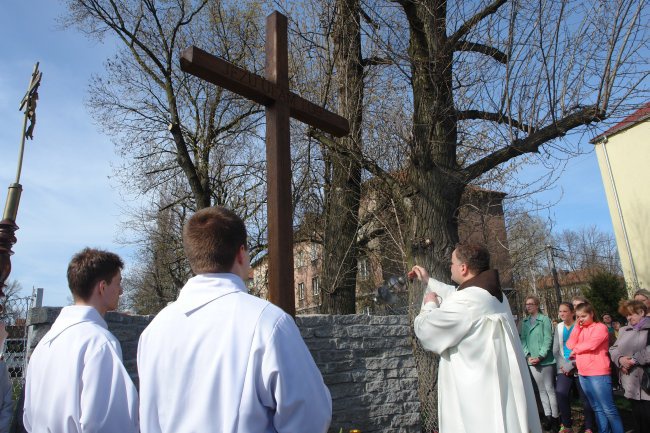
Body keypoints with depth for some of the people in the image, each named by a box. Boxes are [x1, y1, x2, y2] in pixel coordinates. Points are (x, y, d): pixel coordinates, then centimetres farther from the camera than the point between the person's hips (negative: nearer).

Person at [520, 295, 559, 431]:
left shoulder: (545, 319, -5)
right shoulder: (524, 322, 9)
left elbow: (548, 340, -10)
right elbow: (523, 340, 6)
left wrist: (540, 356, -16)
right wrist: (528, 356, -8)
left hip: (546, 360, -5)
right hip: (532, 361, 5)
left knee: (550, 389, 0)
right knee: (541, 390, 11)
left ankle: (555, 417, 11)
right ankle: (547, 416, 19)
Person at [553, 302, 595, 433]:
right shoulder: (559, 327, 9)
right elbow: (556, 349, 10)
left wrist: (571, 365, -14)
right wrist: (563, 365, -4)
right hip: (564, 368, 3)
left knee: (585, 398, 2)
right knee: (560, 393, -11)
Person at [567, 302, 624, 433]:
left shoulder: (600, 327, -6)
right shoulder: (579, 330, 13)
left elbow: (591, 344, -18)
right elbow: (570, 345, 1)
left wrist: (575, 350, -1)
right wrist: (577, 326, -1)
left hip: (598, 374, -7)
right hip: (583, 374, 7)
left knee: (608, 409, -5)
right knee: (597, 408, 14)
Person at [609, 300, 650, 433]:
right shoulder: (625, 330, 17)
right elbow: (613, 349, 14)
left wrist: (634, 360, -16)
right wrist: (620, 359, -5)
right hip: (631, 383, 6)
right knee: (637, 417, 14)